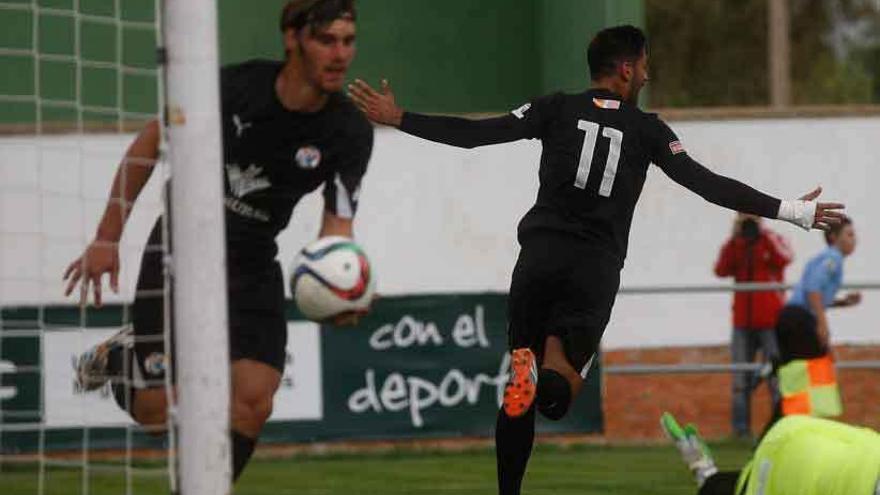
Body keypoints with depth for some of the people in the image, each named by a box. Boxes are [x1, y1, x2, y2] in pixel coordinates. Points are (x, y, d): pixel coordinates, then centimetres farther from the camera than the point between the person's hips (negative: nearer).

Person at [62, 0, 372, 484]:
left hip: (253, 265, 3)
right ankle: (116, 355, 28)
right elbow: (152, 142, -6)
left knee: (252, 404, -11)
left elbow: (337, 227, -14)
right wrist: (107, 239, -6)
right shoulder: (233, 86, -20)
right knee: (157, 409, -6)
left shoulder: (350, 132, -14)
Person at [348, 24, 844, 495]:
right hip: (597, 268, -1)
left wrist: (397, 118, 8)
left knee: (519, 391, 10)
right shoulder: (647, 130, 6)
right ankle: (544, 382, -40)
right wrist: (791, 211, 8)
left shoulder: (558, 109, 7)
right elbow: (708, 184, 3)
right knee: (558, 389, -3)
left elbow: (476, 133, 0)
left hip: (541, 255, 1)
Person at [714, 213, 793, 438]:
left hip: (771, 321, -3)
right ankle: (740, 430, 4)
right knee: (741, 381, 2)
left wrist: (763, 234, -16)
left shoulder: (773, 241, 4)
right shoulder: (735, 246, 12)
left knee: (776, 377, -7)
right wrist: (734, 238, -10)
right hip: (743, 323, 3)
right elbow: (721, 270, -6)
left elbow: (784, 259, -19)